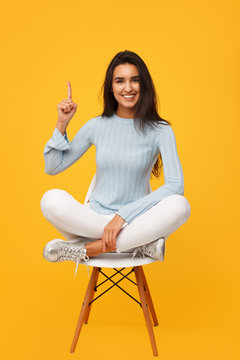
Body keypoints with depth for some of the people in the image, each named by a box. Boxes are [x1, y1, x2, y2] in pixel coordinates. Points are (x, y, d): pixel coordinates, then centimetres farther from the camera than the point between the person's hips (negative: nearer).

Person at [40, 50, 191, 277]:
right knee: (52, 200, -27)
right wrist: (62, 125, -3)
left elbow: (175, 185, -15)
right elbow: (53, 167, 11)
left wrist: (124, 215, -22)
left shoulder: (160, 130, -3)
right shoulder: (97, 126, 4)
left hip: (136, 222, -1)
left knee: (179, 205, -32)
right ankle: (139, 245, -22)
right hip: (95, 218, 2)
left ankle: (85, 249, -26)